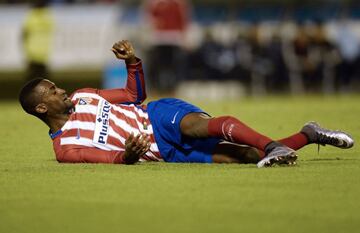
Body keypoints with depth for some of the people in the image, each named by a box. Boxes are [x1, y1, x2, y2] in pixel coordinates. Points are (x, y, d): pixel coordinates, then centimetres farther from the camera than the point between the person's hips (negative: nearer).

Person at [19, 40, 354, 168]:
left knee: (199, 124, -35)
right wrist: (128, 155, -34)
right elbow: (112, 161, -10)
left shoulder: (83, 96, 13)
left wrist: (133, 62, 3)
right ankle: (306, 136, -14)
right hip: (165, 152, -3)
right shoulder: (65, 148, -1)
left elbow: (134, 95, 21)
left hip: (160, 116, 3)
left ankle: (279, 144, -47)